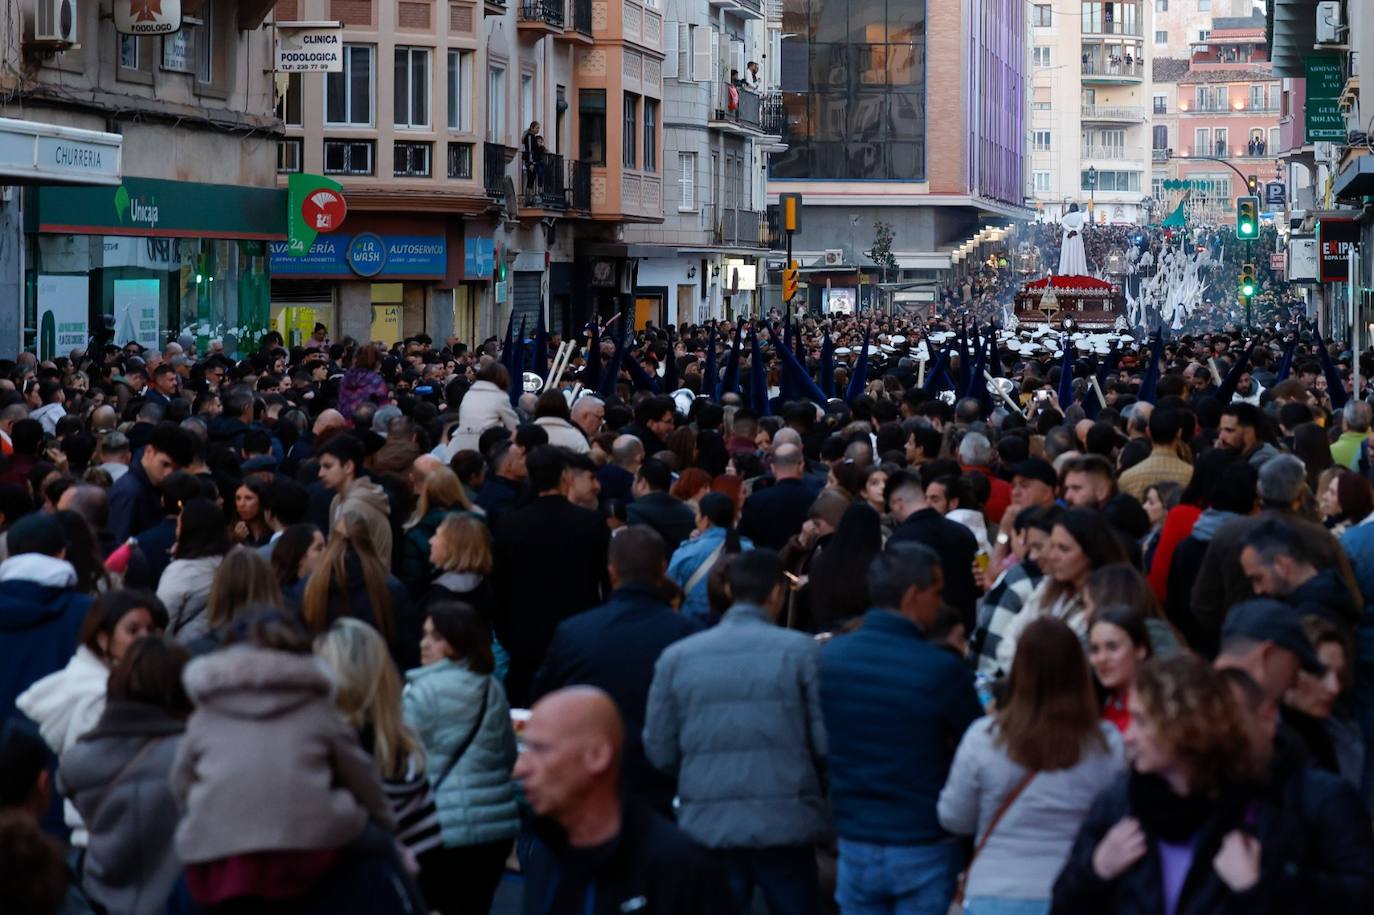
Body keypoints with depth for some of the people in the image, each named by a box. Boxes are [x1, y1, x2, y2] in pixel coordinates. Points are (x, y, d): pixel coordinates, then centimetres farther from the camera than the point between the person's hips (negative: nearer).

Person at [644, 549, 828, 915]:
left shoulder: (676, 657, 0)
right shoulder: (800, 651, -7)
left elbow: (660, 751, 3)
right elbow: (825, 741, -6)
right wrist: (817, 794, 15)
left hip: (707, 828, 2)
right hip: (785, 824, -2)